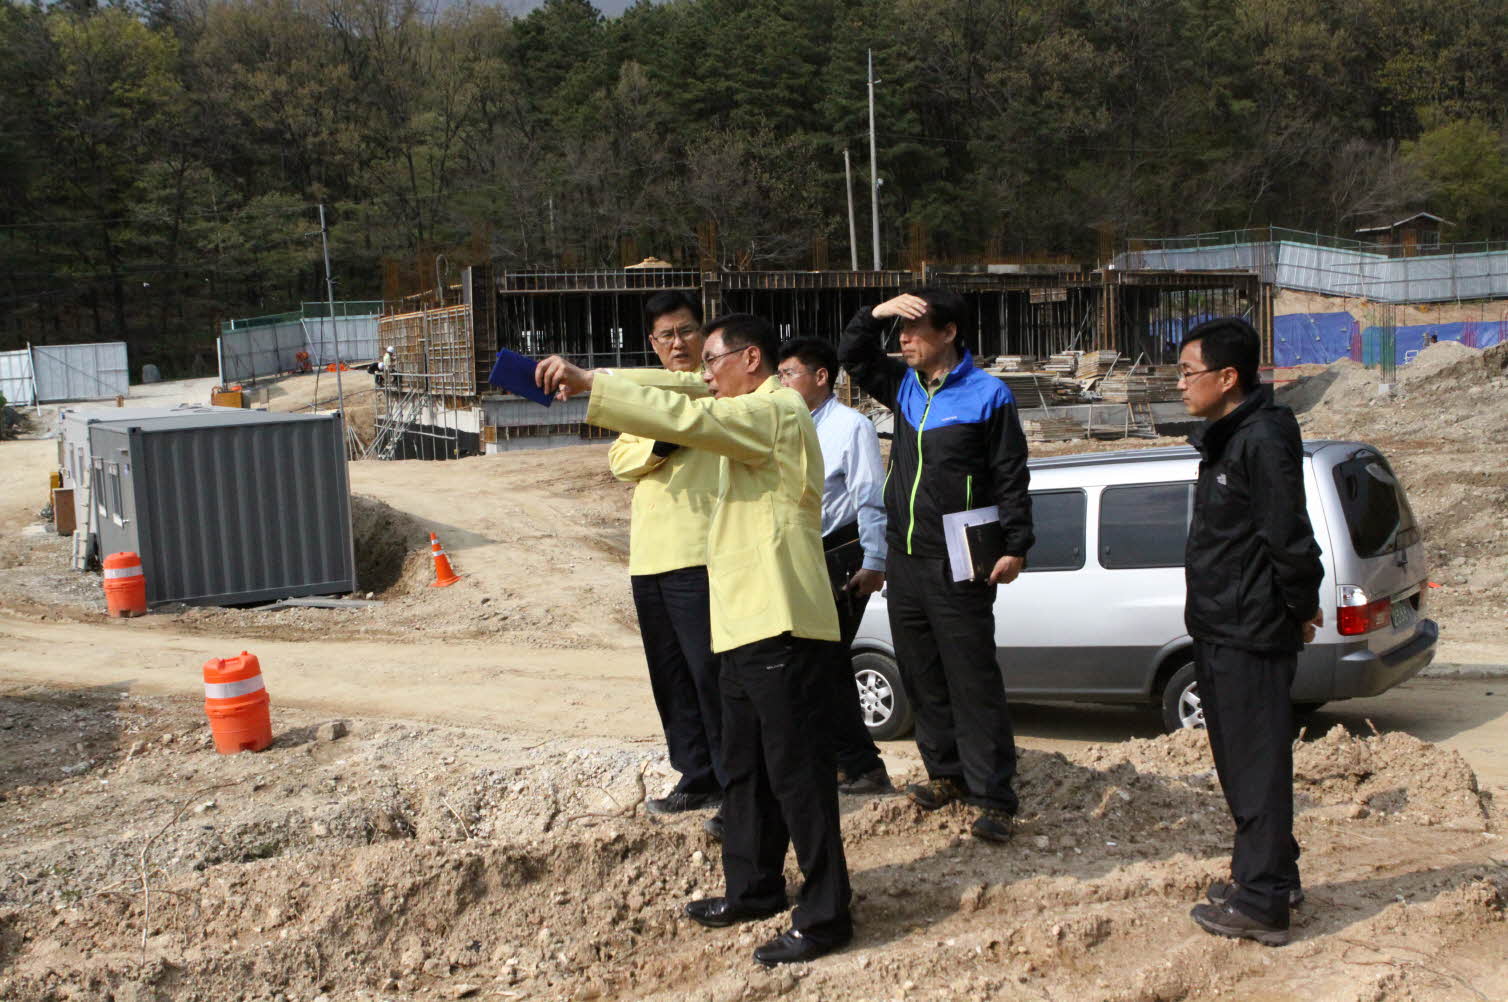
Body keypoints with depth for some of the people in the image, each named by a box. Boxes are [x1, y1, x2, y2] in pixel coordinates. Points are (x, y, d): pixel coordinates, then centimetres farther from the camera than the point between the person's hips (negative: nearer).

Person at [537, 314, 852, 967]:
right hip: (747, 621, 11)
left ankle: (824, 917, 1)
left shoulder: (776, 411, -12)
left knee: (796, 770, -6)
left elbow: (684, 418, -23)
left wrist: (586, 384, -24)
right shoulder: (757, 418, 23)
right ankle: (753, 889, 29)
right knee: (745, 766, 17)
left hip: (777, 624, -11)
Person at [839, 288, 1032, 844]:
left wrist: (1015, 546, -12)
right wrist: (877, 313, -3)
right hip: (904, 560, 7)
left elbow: (1011, 476, -6)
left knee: (973, 679, -6)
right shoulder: (903, 385, 11)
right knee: (921, 676, 12)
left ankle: (994, 795, -2)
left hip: (958, 566, -7)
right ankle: (947, 772, 25)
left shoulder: (987, 395, -6)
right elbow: (852, 355, 16)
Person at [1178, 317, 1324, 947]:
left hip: (1252, 636, -10)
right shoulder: (1226, 439, 13)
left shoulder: (1263, 440, -19)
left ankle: (1260, 903, 6)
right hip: (1220, 631, 10)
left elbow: (1288, 539, -21)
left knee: (1256, 765, -2)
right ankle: (1271, 874, 33)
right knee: (1238, 760, 19)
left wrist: (1299, 608, -10)